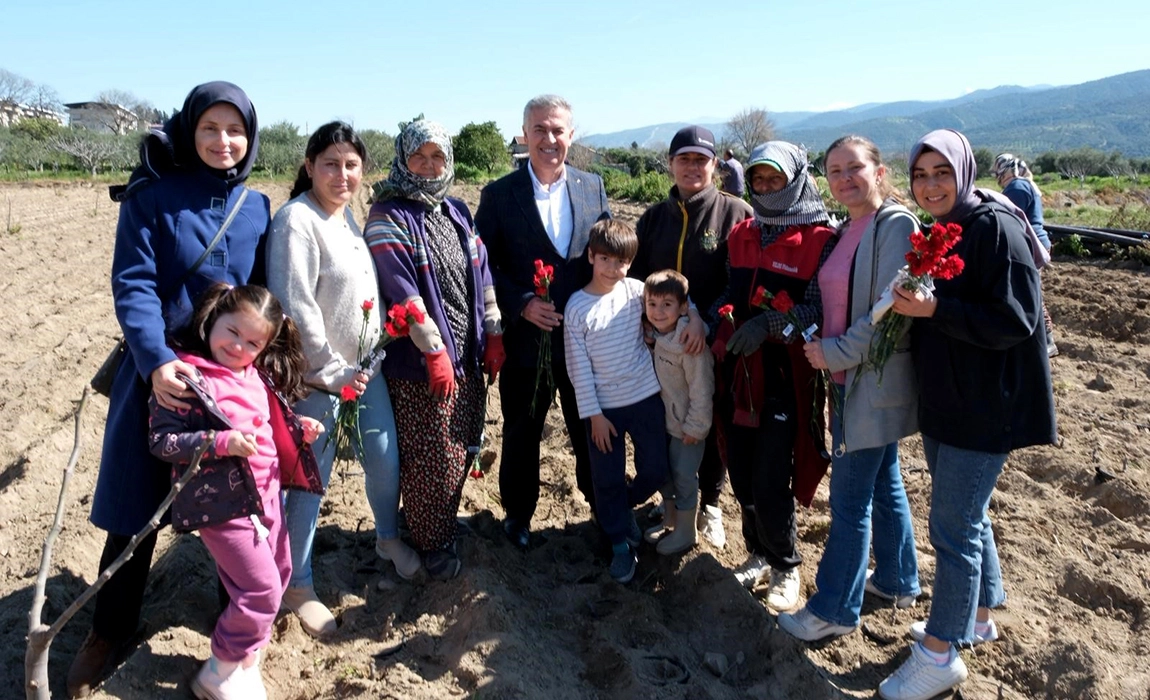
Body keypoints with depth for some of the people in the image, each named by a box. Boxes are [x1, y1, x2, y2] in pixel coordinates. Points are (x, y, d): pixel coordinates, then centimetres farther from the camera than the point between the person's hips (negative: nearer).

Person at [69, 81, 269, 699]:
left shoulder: (257, 208, 4)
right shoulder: (151, 198, -7)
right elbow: (132, 286, -15)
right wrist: (157, 361, -29)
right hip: (163, 372, -2)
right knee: (137, 505, 7)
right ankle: (109, 633, 28)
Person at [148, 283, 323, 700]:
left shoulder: (258, 376, 7)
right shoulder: (184, 375, -15)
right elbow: (161, 440, -19)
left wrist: (299, 430, 1)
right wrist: (222, 443, -30)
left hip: (266, 492, 8)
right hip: (224, 503, -8)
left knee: (278, 575, 19)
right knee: (262, 589, -5)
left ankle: (243, 655, 39)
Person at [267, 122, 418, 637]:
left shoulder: (345, 216, 9)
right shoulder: (297, 220, -17)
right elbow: (295, 307, -21)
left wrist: (374, 353, 11)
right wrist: (332, 373, -16)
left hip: (364, 368, 8)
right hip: (319, 378, -8)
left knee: (385, 459, 16)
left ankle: (388, 538, 42)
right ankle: (297, 586, 22)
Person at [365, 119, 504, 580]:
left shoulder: (457, 212, 12)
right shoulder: (388, 216, -8)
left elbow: (482, 274, 13)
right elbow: (401, 290, -17)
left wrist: (493, 334, 7)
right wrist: (435, 350, -20)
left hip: (468, 355, 7)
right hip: (420, 361, -6)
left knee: (462, 448, 15)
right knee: (430, 458, 3)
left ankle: (443, 522, 36)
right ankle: (432, 543, 22)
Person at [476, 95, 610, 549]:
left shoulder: (593, 188, 3)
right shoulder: (499, 195, -5)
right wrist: (523, 304, -17)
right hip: (526, 336, -2)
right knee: (522, 432, 13)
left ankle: (603, 507, 37)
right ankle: (518, 513, 35)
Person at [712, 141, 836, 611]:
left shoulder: (820, 240, -7)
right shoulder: (742, 234, 11)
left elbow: (818, 309, -14)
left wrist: (769, 324, -28)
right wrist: (711, 317, -2)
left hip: (785, 379, -5)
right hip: (739, 373, 5)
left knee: (770, 485, -3)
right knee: (742, 477, 13)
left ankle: (786, 566, 22)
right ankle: (759, 555, 35)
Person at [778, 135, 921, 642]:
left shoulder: (896, 225, -15)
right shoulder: (847, 231, 12)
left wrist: (834, 353, -16)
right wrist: (819, 343, -2)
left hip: (874, 383, -9)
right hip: (853, 378, 9)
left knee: (850, 498, -1)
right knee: (883, 483, 20)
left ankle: (834, 610, 13)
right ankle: (898, 581, 38)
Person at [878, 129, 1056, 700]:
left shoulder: (995, 227, -16)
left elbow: (1016, 320, -21)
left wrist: (934, 309, -28)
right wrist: (910, 308, 2)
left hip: (983, 409, -9)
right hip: (943, 403, 9)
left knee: (953, 526, -1)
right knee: (967, 515, 20)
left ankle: (940, 654, 14)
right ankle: (977, 618, 38)